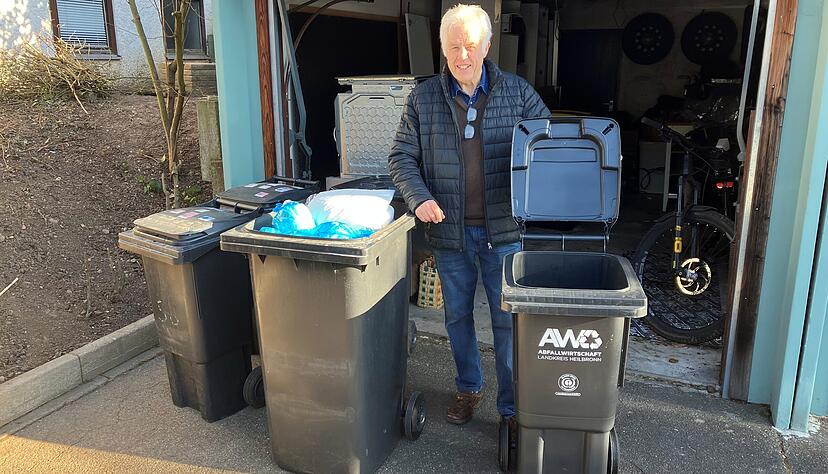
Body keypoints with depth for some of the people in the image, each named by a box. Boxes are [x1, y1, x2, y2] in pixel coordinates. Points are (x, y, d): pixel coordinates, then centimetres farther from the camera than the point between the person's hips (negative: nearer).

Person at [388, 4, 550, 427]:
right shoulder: (423, 99, 1)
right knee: (457, 316, 16)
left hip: (503, 229, -1)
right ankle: (468, 388, 37)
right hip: (449, 231, 2)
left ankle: (513, 407, 20)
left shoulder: (518, 93, -1)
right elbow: (402, 158, 2)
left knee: (508, 320, 4)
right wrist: (419, 198, -16)